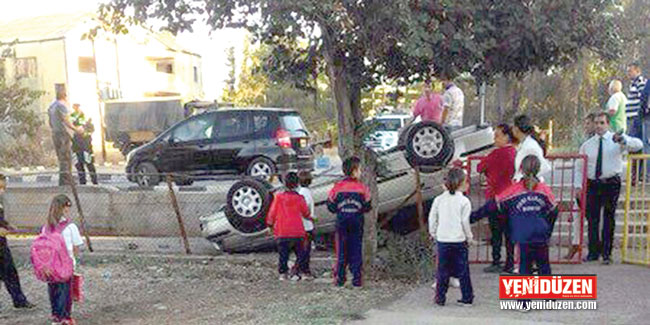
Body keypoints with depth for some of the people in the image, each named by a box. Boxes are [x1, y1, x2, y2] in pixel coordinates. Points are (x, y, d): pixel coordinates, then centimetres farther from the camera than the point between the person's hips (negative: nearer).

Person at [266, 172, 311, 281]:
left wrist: (270, 225, 19)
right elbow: (306, 213, 8)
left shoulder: (278, 197, -3)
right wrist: (310, 217, 31)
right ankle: (296, 273, 4)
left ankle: (283, 273, 10)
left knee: (283, 253, 11)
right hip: (297, 232, -1)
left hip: (281, 232, 1)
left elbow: (272, 213, 3)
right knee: (300, 253, 10)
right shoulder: (299, 198, -4)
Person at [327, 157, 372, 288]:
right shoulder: (362, 188, -5)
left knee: (341, 250, 7)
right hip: (357, 222, -1)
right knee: (356, 250, 6)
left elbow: (331, 206, -1)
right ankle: (357, 279, 6)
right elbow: (367, 207, -1)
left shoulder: (337, 187, -4)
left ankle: (339, 278, 7)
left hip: (341, 222, 1)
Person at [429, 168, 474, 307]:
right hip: (459, 240, -2)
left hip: (442, 240, 3)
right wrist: (469, 237, 6)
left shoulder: (439, 200, 1)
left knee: (442, 270, 10)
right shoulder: (464, 201, -8)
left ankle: (440, 298, 13)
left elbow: (432, 219, 6)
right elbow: (465, 222, -7)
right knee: (463, 270, 8)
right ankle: (467, 298, 14)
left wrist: (433, 233, 19)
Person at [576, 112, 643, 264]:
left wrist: (623, 139, -32)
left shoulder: (618, 140, 1)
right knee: (592, 218, 5)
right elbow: (580, 167, 10)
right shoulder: (587, 145, 8)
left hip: (611, 183, -2)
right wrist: (578, 185, -1)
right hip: (592, 184, 2)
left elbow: (638, 145, -15)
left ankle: (606, 253, 12)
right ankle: (593, 251, 18)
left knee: (609, 218, 3)